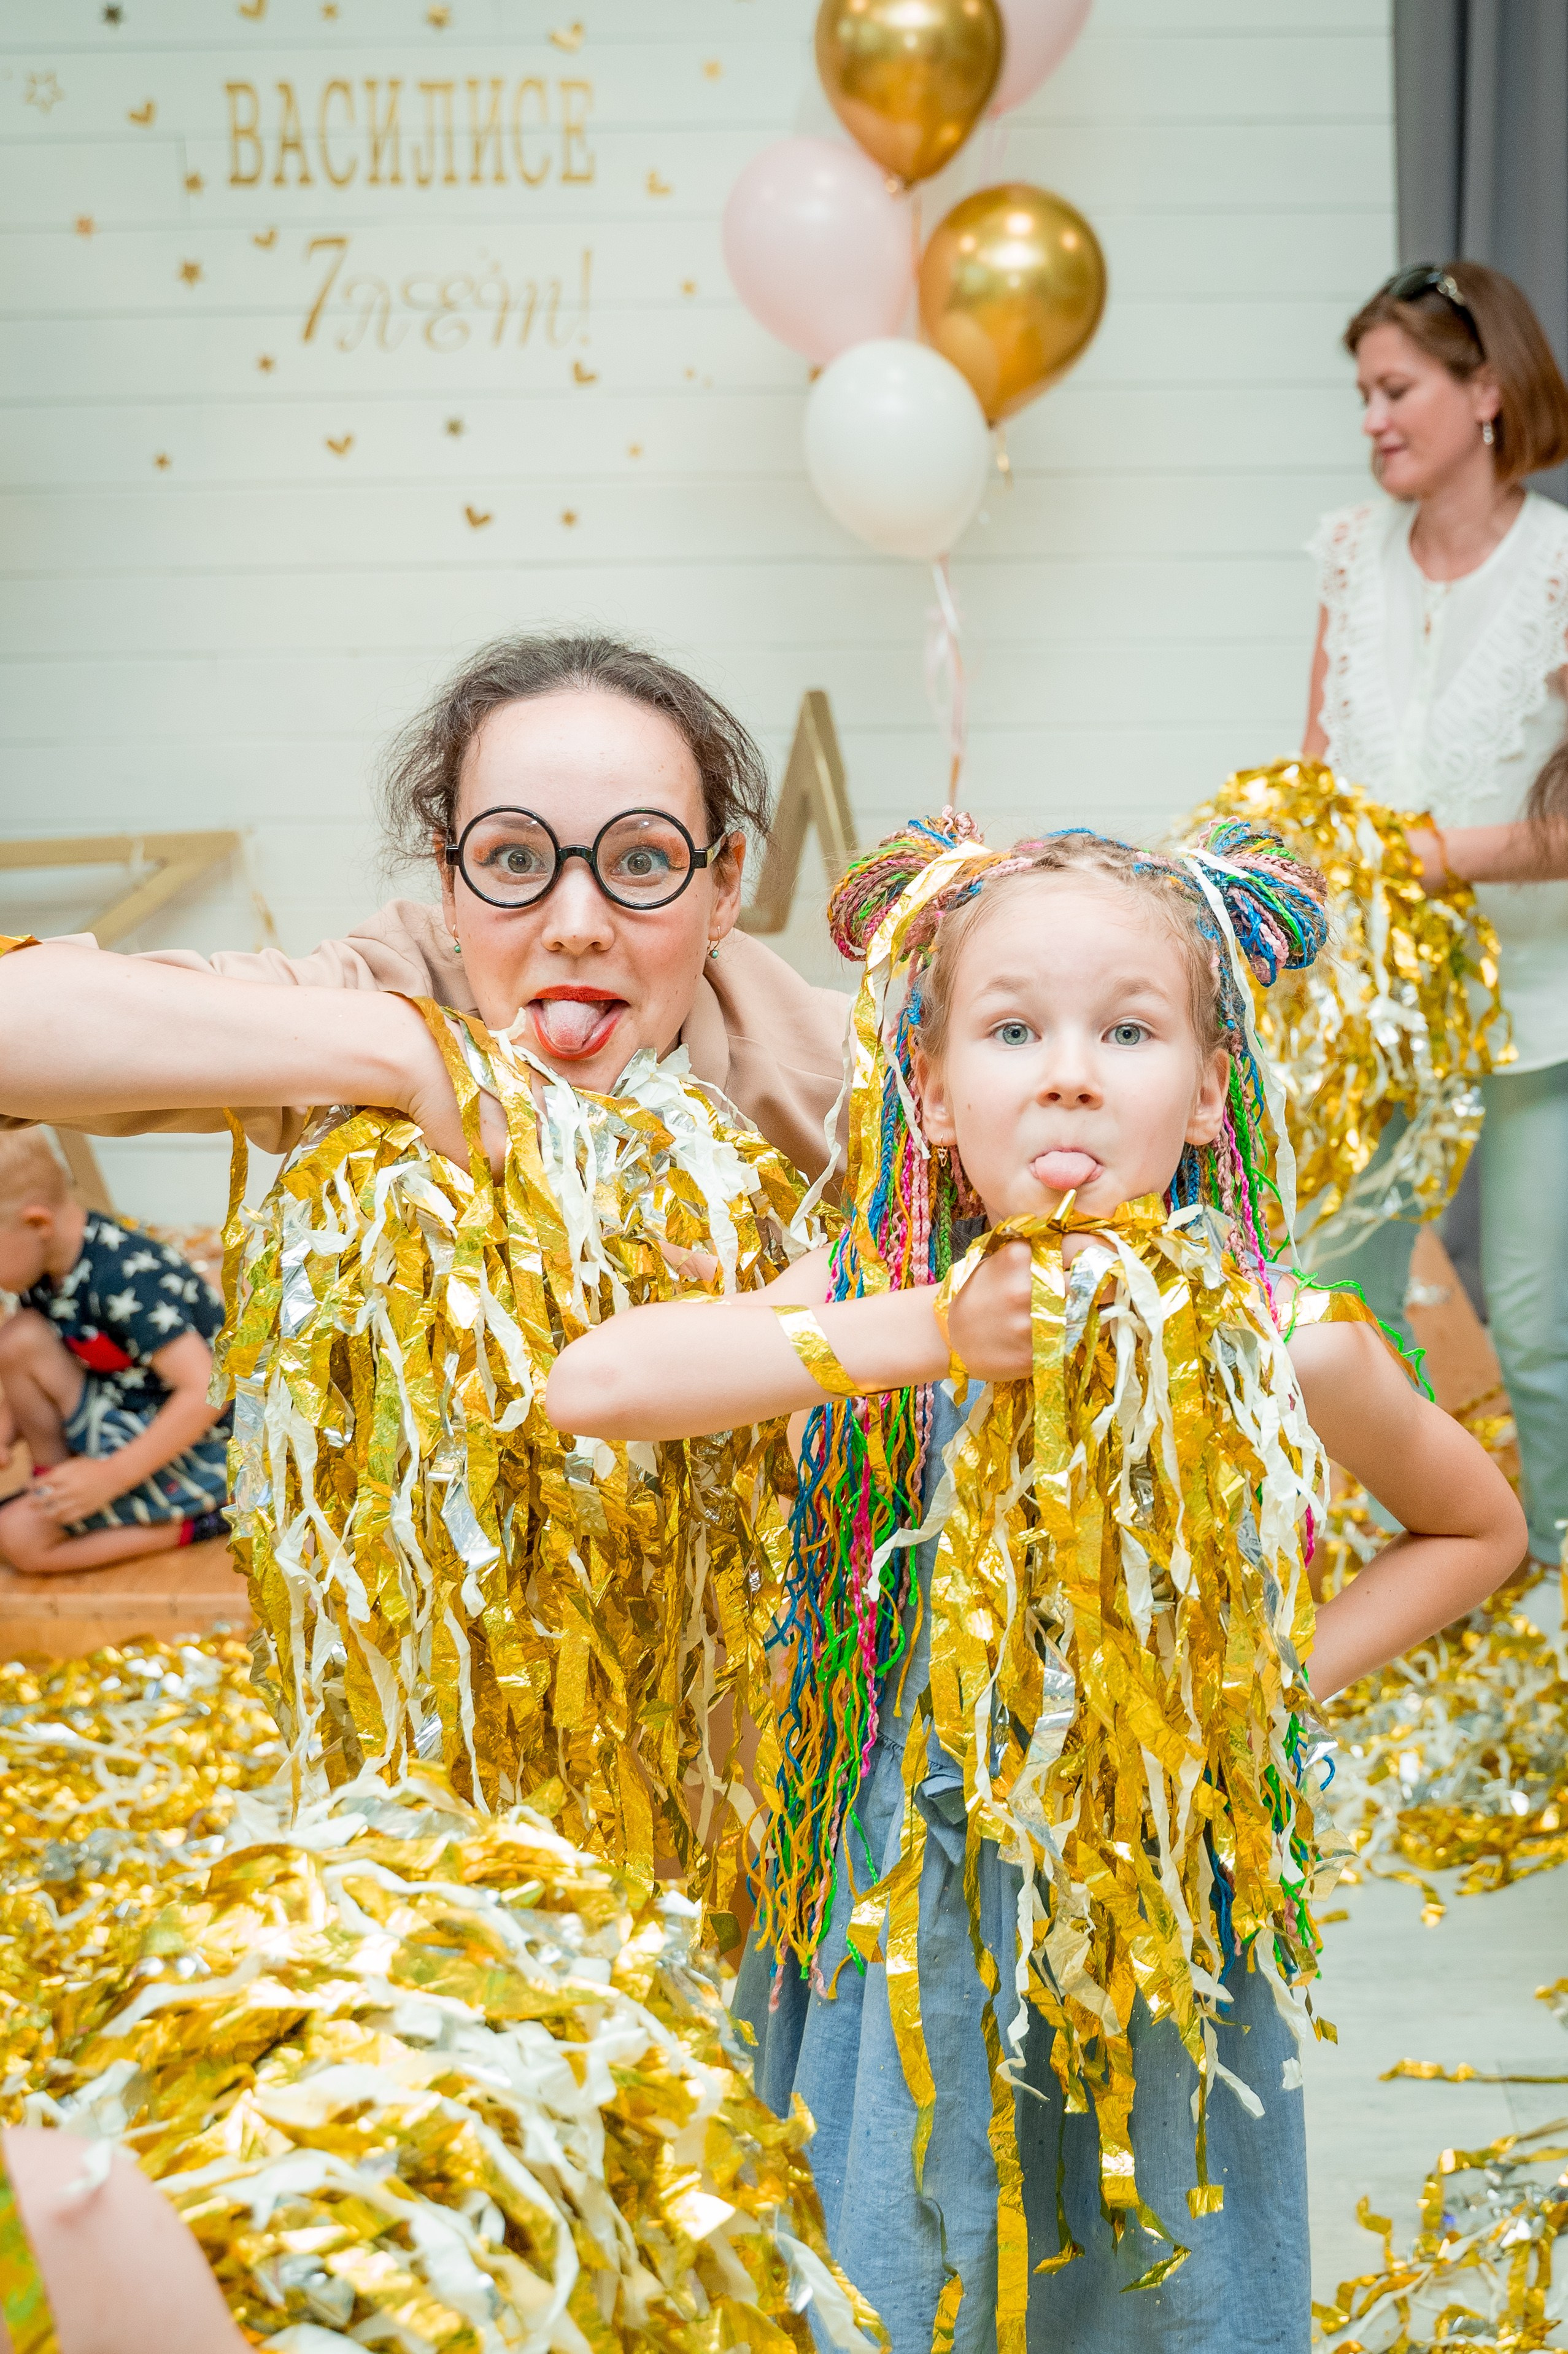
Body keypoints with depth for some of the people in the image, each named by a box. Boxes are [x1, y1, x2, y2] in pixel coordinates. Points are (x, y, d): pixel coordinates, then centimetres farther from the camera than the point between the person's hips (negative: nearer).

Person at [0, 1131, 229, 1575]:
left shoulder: (125, 1280, -29)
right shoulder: (44, 1271, -2)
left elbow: (209, 1391, -32)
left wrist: (112, 1476, -29)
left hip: (195, 1450, -8)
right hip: (124, 1417, 9)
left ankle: (192, 1523, -6)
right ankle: (52, 1485, 3)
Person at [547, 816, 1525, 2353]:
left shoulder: (1288, 1347, -13)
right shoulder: (880, 1303, -13)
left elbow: (1478, 1529, 7)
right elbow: (592, 1384, -29)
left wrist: (1287, 1672, -7)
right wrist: (921, 1336, -31)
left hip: (1175, 1929, 0)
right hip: (910, 1945, 0)